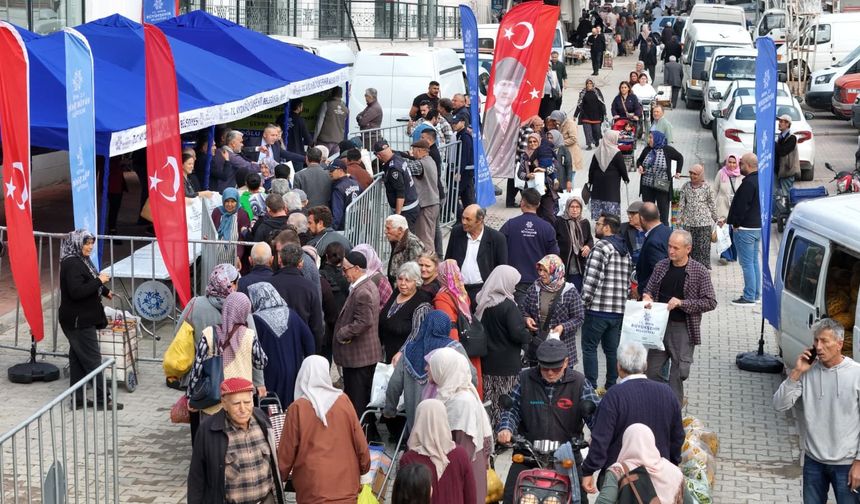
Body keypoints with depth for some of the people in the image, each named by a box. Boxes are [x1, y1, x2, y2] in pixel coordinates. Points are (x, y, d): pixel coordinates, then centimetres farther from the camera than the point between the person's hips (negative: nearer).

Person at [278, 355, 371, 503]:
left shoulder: (297, 408, -8)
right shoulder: (343, 401, -2)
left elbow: (287, 451, -2)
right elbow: (360, 441, 4)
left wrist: (280, 476, 15)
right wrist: (364, 466, 22)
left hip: (313, 492, -2)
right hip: (346, 487, 2)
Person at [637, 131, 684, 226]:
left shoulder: (668, 150, -5)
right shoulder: (647, 150, 6)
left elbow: (680, 158, 9)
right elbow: (639, 160, 22)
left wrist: (678, 172, 2)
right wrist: (639, 166, 0)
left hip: (662, 186, -4)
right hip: (647, 186, 4)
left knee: (663, 210, 1)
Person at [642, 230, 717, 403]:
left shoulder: (699, 272, -8)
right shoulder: (661, 266, 5)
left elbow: (710, 302, -10)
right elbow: (648, 291, 16)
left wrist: (682, 303, -18)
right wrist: (646, 298, -9)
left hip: (683, 329, -4)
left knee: (679, 373, 0)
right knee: (651, 370, 5)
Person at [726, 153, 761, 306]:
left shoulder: (749, 183, -20)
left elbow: (742, 206, -22)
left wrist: (736, 223, -11)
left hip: (746, 228, -10)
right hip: (758, 226, 10)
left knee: (747, 263, -6)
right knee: (755, 261, 16)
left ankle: (749, 297, -5)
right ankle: (756, 294, 21)